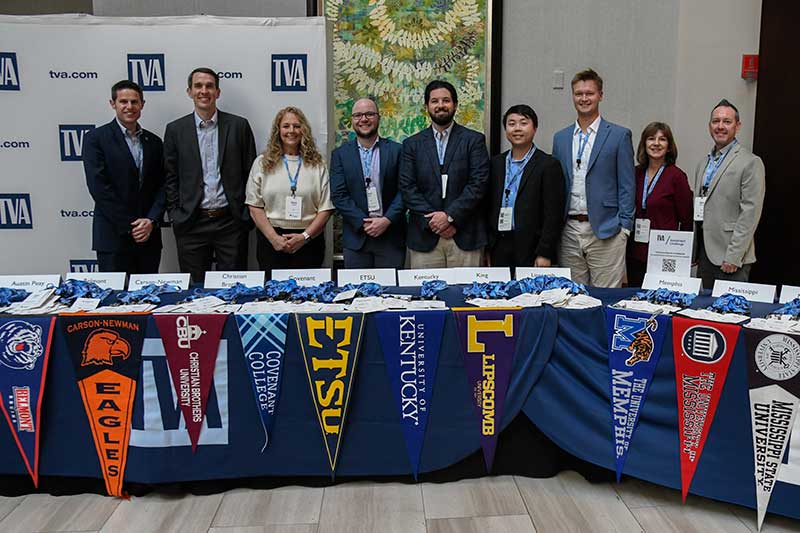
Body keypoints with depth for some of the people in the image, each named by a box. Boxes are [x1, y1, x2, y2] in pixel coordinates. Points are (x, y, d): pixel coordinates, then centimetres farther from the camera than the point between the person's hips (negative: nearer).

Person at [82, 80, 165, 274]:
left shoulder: (154, 142, 12)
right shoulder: (96, 138, -1)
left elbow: (162, 186, 9)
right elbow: (98, 187, -9)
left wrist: (151, 221, -7)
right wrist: (130, 226, -12)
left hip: (149, 236, 4)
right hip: (113, 237, -4)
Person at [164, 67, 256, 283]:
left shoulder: (239, 126, 4)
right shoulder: (175, 129, 5)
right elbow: (170, 177, 7)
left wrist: (247, 214, 0)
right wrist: (175, 214, -1)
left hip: (231, 221, 0)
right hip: (191, 224, 1)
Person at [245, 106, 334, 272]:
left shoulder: (317, 165, 6)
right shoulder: (262, 163, 6)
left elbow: (326, 208, 2)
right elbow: (255, 206, 2)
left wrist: (305, 236, -9)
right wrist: (274, 238, -8)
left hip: (309, 240, 0)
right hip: (271, 240, 0)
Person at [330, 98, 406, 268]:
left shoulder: (397, 150, 5)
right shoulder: (340, 154, 6)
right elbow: (338, 195, -2)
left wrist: (387, 220, -13)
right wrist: (363, 223, -11)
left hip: (392, 237, 0)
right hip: (356, 238, 0)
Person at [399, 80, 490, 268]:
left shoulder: (474, 140, 5)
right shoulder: (412, 144, 10)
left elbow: (479, 184, -4)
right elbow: (407, 187, 2)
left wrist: (450, 215, -12)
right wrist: (432, 220, -10)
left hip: (465, 237, -1)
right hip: (424, 237, 1)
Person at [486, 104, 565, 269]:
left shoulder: (548, 165, -4)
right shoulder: (496, 163, 10)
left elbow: (553, 215, -8)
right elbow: (489, 207, 11)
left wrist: (544, 254, -13)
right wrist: (487, 248, 7)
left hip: (530, 249, -4)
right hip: (498, 248, 4)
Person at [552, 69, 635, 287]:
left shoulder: (619, 135, 0)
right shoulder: (560, 138, 13)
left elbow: (627, 185, -1)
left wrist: (624, 227, -8)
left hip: (605, 231, -4)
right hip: (569, 231, 4)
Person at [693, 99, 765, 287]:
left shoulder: (751, 163, -6)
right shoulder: (703, 164, 16)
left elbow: (750, 213, -12)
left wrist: (733, 257, -17)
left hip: (730, 258, -6)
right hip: (703, 254, 6)